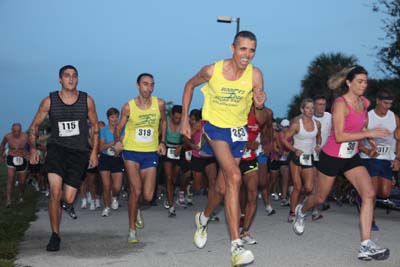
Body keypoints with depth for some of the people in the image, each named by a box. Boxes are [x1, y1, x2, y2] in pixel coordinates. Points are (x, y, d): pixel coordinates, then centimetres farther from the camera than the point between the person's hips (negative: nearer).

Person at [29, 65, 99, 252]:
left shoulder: (87, 100, 2)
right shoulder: (49, 101, 0)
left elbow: (95, 127, 12)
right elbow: (34, 126, 8)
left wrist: (94, 151, 5)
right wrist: (33, 148, -4)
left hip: (79, 152, 1)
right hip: (56, 148, -1)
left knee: (68, 199, -5)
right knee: (55, 191, -19)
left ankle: (67, 202, 37)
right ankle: (55, 235, -2)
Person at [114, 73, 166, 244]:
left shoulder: (159, 104, -4)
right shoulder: (128, 107, -8)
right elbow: (119, 128, 4)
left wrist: (162, 142, 7)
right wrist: (117, 141, -13)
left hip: (151, 153, 2)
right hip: (131, 152, -2)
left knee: (148, 196, -2)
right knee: (136, 190, -15)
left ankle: (136, 208, 37)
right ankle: (132, 230, 3)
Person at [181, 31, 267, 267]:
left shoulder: (255, 75, -15)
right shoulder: (212, 71, -18)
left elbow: (261, 121, -11)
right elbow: (190, 85, 4)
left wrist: (260, 107, -33)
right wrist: (185, 118, 0)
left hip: (238, 132, 3)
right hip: (215, 126, -3)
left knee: (223, 189, 11)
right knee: (234, 177, -26)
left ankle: (204, 218, 46)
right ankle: (236, 245, -28)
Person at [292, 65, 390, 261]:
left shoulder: (364, 102, 2)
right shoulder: (340, 104, -20)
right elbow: (339, 136, -27)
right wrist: (368, 133, -29)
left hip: (352, 157, 6)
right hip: (332, 157, -6)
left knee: (369, 194, -14)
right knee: (320, 198, 13)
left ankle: (366, 246, -15)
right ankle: (301, 211, 49)